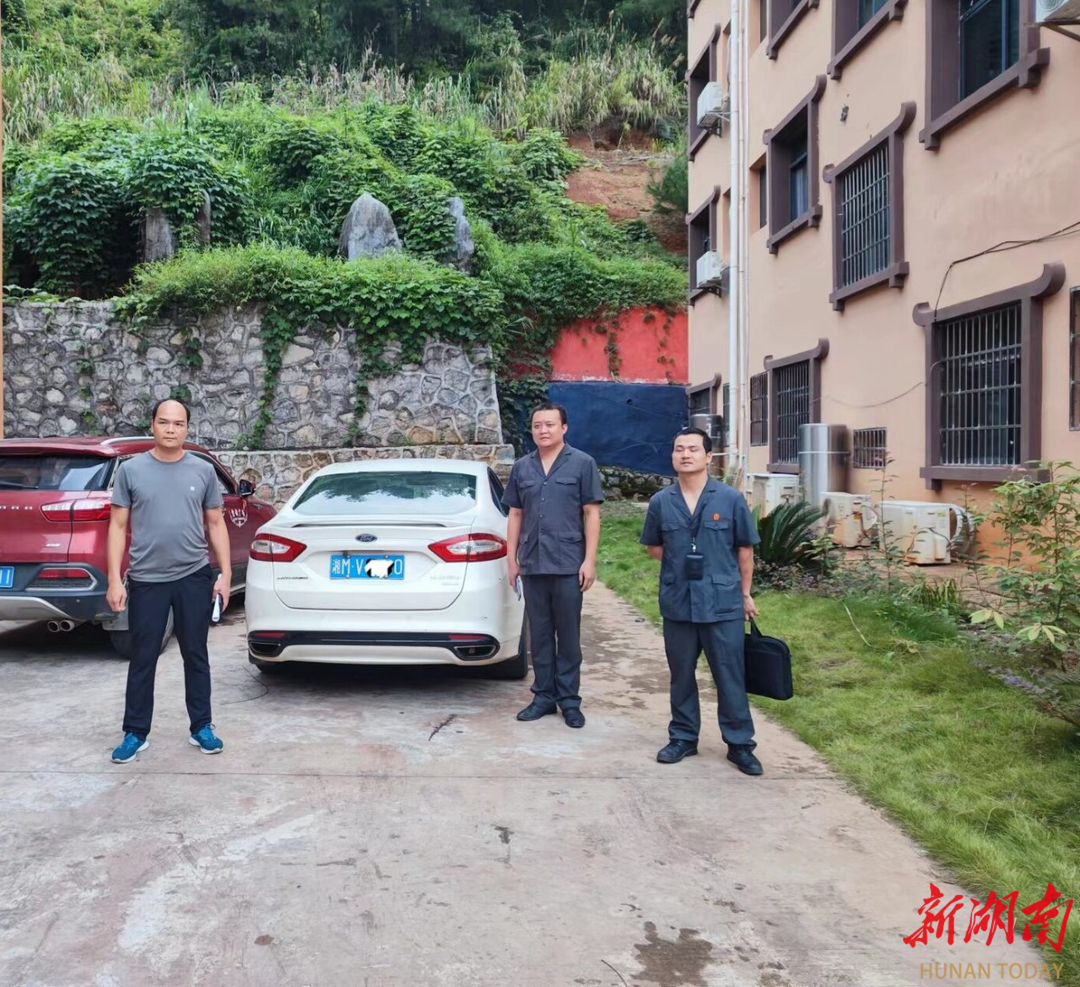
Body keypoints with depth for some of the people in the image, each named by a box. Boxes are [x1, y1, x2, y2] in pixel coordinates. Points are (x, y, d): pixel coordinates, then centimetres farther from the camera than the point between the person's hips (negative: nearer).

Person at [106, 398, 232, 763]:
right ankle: (135, 733, 20)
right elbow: (118, 527, 1)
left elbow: (216, 524, 6)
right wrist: (114, 580, -5)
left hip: (194, 577, 1)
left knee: (196, 655, 11)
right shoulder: (131, 470, 0)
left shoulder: (203, 470, 3)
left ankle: (201, 727, 22)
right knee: (142, 659, 8)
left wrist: (225, 573, 0)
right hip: (146, 580, -1)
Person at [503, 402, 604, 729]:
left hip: (568, 564, -3)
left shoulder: (582, 463, -1)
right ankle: (544, 695, 20)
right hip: (532, 565, 4)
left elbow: (591, 514, -2)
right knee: (539, 635, 10)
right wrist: (511, 558, 8)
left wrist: (589, 560, -8)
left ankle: (569, 700, 14)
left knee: (568, 636, 4)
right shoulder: (521, 467, 10)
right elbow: (515, 515, 13)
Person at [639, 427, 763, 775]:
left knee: (730, 676, 4)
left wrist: (745, 593, 6)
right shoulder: (660, 502, 2)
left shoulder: (731, 499, -4)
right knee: (681, 675, 13)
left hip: (723, 603, -2)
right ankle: (683, 737, 27)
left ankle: (740, 744, 16)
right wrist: (680, 564, 2)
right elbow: (652, 546, 15)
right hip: (677, 603, 2)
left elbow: (745, 549, 4)